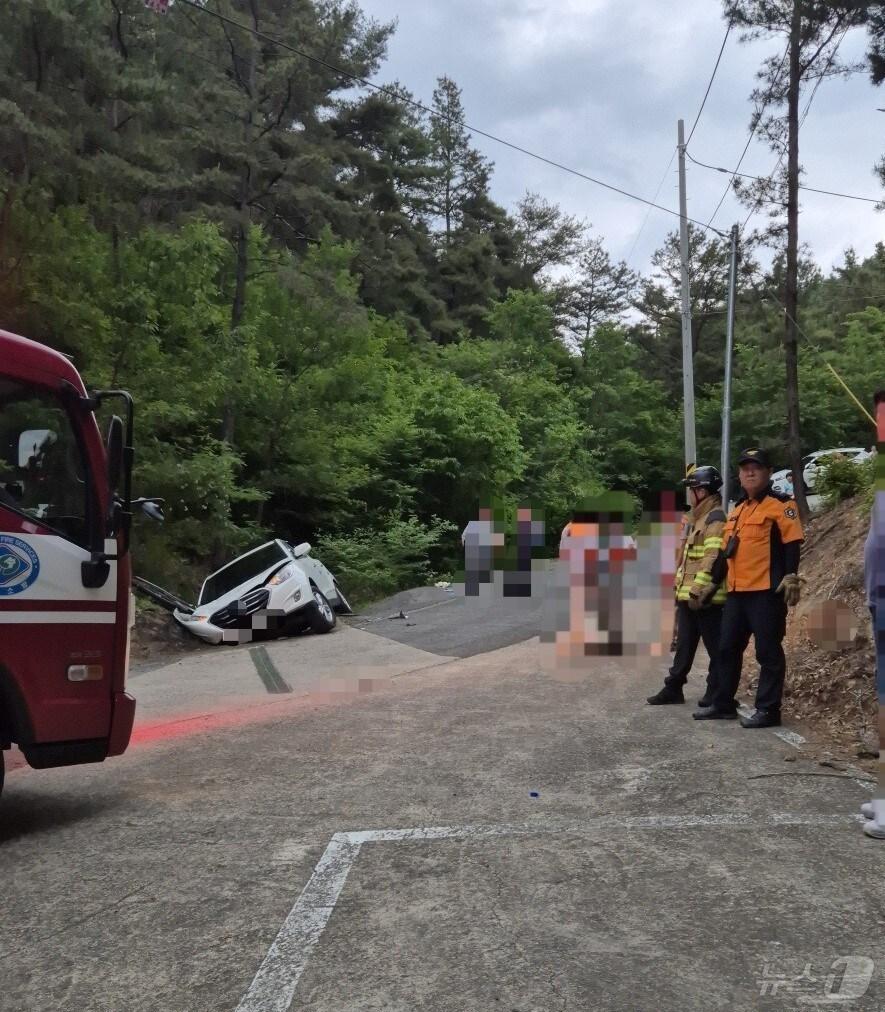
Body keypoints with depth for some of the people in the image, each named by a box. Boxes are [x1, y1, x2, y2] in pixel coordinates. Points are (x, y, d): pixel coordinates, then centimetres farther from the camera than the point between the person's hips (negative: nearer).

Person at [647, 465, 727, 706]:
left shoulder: (715, 518, -13)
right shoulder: (698, 517, 19)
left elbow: (713, 558, -21)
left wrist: (697, 590, -22)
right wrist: (680, 587, 20)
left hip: (705, 597, -10)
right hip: (688, 595, 10)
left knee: (715, 646, 2)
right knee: (684, 644, 14)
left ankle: (715, 691, 9)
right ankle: (673, 688, 20)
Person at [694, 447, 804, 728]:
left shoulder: (780, 504, -6)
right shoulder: (737, 509, 18)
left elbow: (792, 543, -12)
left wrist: (791, 578, -20)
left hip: (767, 590, -8)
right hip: (736, 590, 8)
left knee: (768, 651, -1)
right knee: (728, 648, 12)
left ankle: (768, 710, 6)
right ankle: (723, 704, 22)